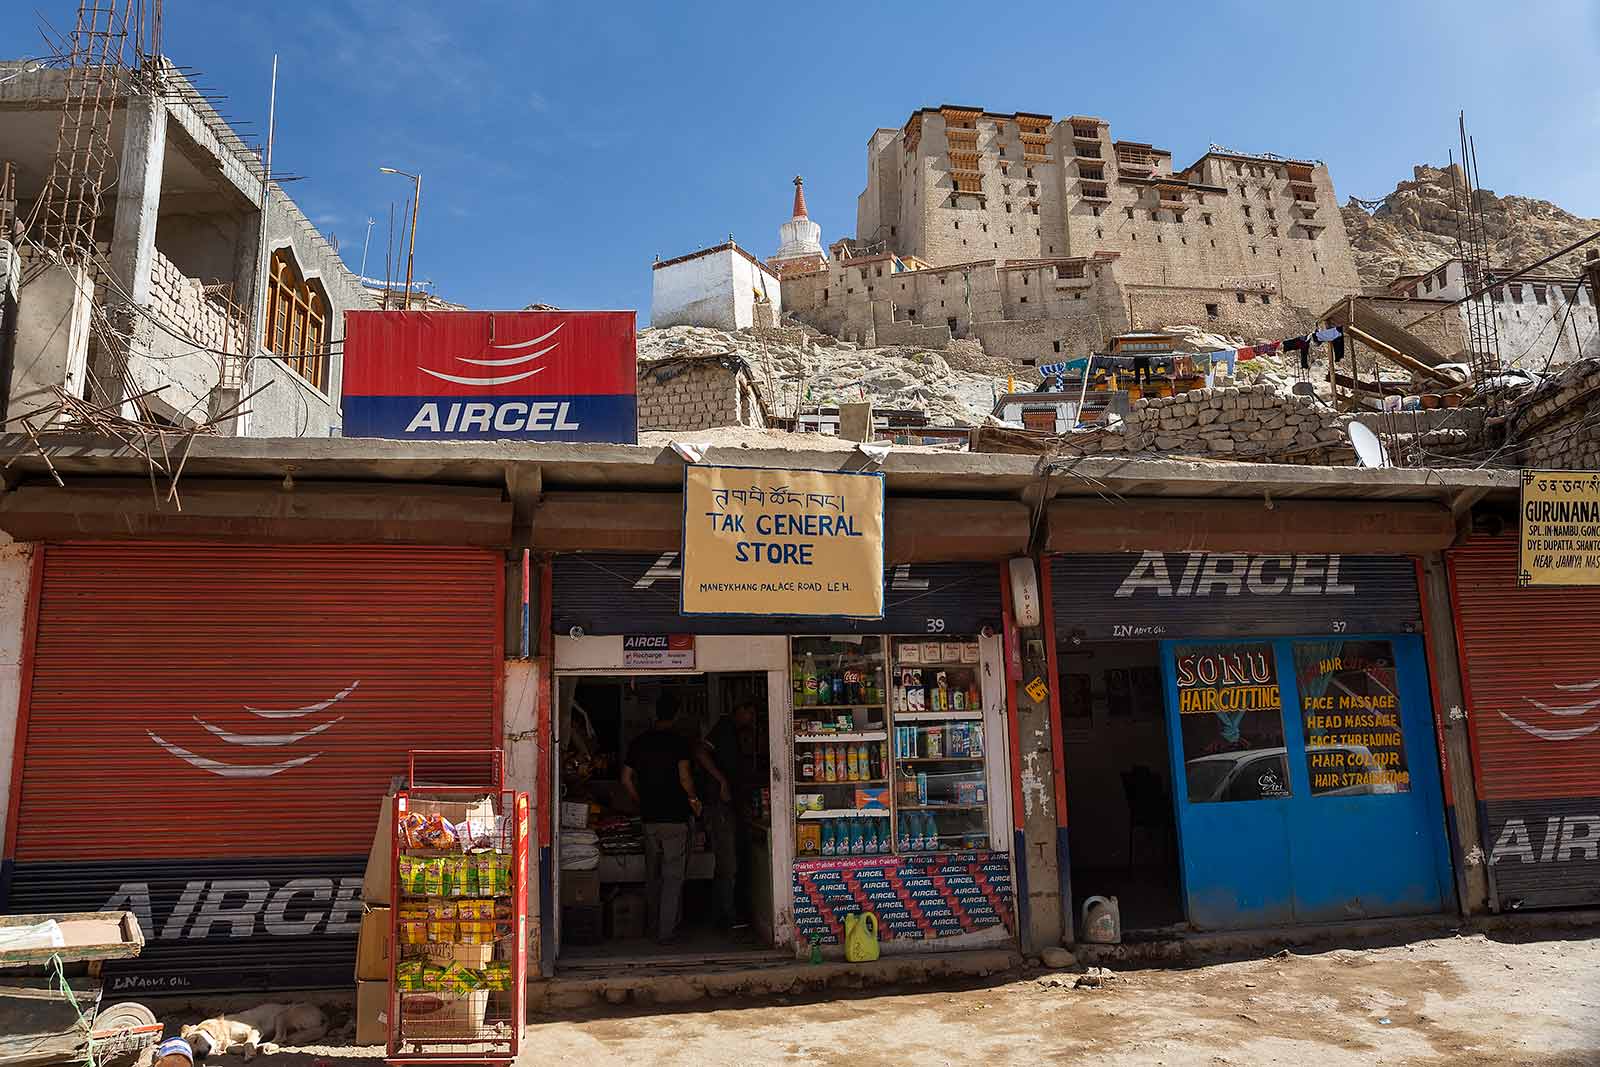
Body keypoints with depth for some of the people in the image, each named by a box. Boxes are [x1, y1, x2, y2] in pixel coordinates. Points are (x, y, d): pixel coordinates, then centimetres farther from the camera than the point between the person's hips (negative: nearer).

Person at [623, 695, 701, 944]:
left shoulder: (638, 742, 6)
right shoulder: (678, 741, -9)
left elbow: (626, 779, 7)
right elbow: (684, 776, -17)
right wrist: (693, 799, -1)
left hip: (649, 818, 5)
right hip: (675, 817, -5)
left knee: (652, 874, 17)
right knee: (673, 876, 1)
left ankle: (656, 924, 27)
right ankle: (667, 932, 1)